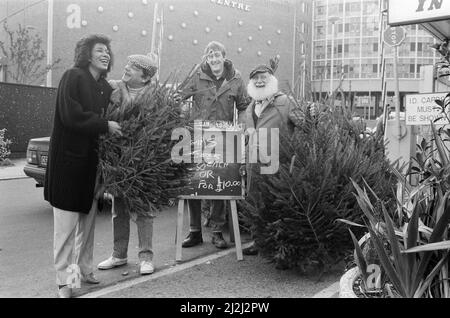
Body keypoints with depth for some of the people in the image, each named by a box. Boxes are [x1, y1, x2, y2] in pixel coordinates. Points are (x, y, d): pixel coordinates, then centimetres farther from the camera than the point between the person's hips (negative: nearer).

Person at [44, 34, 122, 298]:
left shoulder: (106, 88, 14)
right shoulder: (73, 77, -7)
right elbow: (71, 115, -18)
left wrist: (116, 128, -3)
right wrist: (105, 126, -15)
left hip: (93, 158, 7)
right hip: (69, 157, -7)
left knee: (89, 217, 13)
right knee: (66, 222, -3)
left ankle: (84, 267, 27)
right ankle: (64, 280, 7)